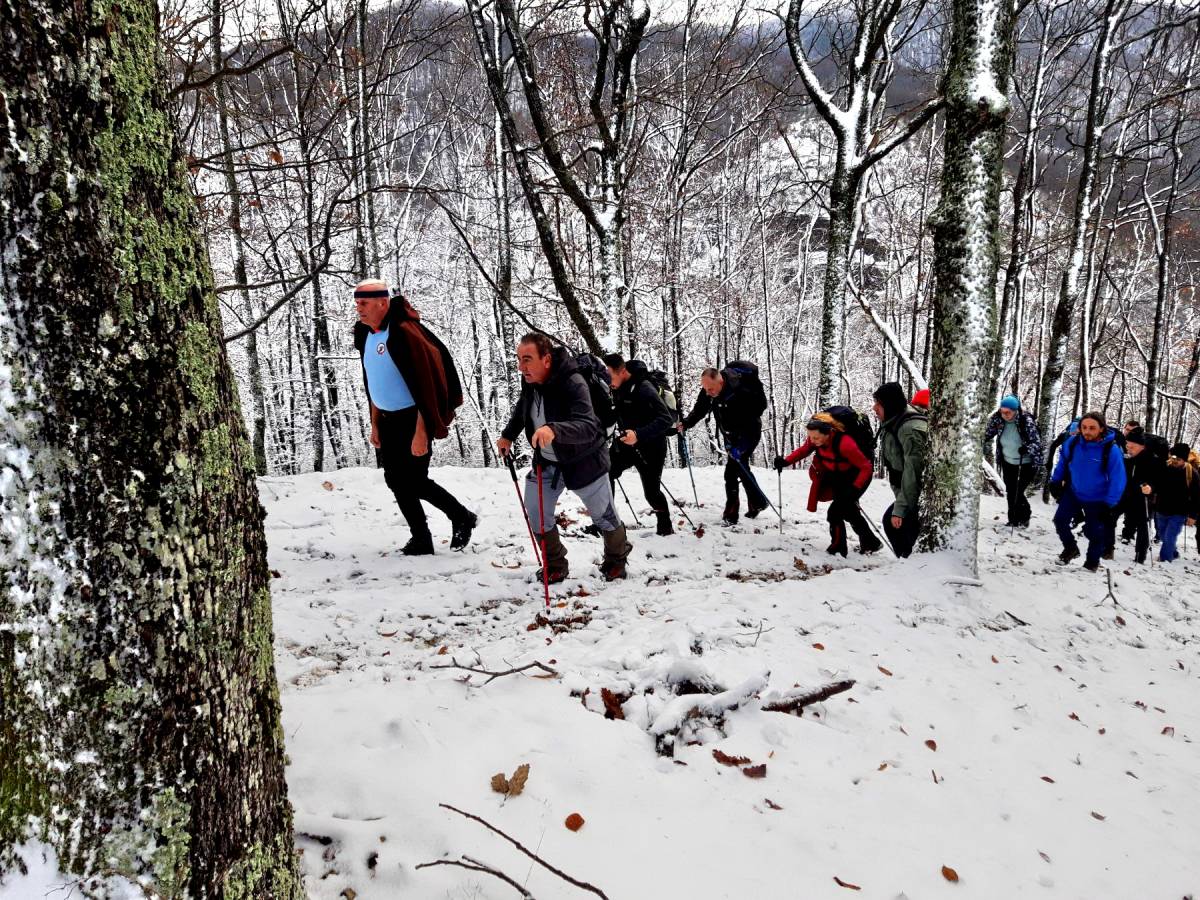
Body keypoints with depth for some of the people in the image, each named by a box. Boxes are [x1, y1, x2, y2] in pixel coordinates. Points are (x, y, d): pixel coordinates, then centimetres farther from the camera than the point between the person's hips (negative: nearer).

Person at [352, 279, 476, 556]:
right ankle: (421, 540, 19)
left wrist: (421, 432, -23)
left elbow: (423, 385, -22)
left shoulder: (404, 333, -20)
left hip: (413, 419, -8)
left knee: (414, 481, -7)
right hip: (389, 420, 9)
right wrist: (375, 424, 14)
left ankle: (462, 518, 15)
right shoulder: (366, 336, 7)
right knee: (395, 480, 8)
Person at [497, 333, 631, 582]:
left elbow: (588, 427, -42)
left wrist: (554, 430, -57)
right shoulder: (529, 380, -8)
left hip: (583, 461, -6)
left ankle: (616, 559, 38)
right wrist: (508, 435, 14)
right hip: (546, 461, 6)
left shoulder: (573, 383, -30)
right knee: (537, 515, 3)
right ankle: (554, 565, 25)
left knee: (603, 515, 11)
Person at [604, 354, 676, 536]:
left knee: (652, 492, 2)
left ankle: (666, 528, 26)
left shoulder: (645, 389, -27)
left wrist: (638, 435, -44)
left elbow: (666, 419, -33)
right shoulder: (618, 389, -5)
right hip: (625, 443, 7)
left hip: (650, 448, -6)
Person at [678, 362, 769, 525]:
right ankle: (758, 502, 34)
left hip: (748, 434, -7)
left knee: (731, 472, -14)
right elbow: (699, 409, -5)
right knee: (741, 467, 17)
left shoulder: (741, 391, -36)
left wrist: (740, 446, -39)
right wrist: (686, 423, -23)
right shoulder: (708, 391, -15)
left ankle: (731, 514, -3)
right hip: (731, 436, 8)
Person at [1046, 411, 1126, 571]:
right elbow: (1062, 463, 6)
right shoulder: (1072, 443, -15)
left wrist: (1109, 504, -19)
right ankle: (1070, 548, 30)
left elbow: (1117, 479, -19)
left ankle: (1092, 561, 28)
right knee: (1060, 520, 5)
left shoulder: (1111, 450, -25)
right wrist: (1055, 482, 9)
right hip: (1073, 492, 3)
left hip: (1097, 499, -3)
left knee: (1095, 532, 5)